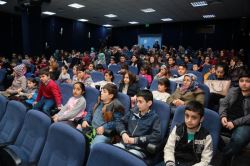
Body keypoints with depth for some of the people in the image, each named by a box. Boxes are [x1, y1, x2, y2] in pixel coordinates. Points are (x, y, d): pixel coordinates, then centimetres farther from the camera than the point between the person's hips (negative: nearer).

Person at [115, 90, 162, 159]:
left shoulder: (154, 117, -2)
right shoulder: (133, 111, 12)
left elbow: (157, 136, -14)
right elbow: (121, 122, 17)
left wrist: (136, 140, -16)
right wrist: (123, 133, -4)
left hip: (139, 149, -4)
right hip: (124, 144, 5)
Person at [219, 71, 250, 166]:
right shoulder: (233, 90, 13)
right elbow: (223, 104, 11)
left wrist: (235, 123, -20)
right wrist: (223, 116, -9)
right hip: (227, 120, 4)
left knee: (238, 139, -35)